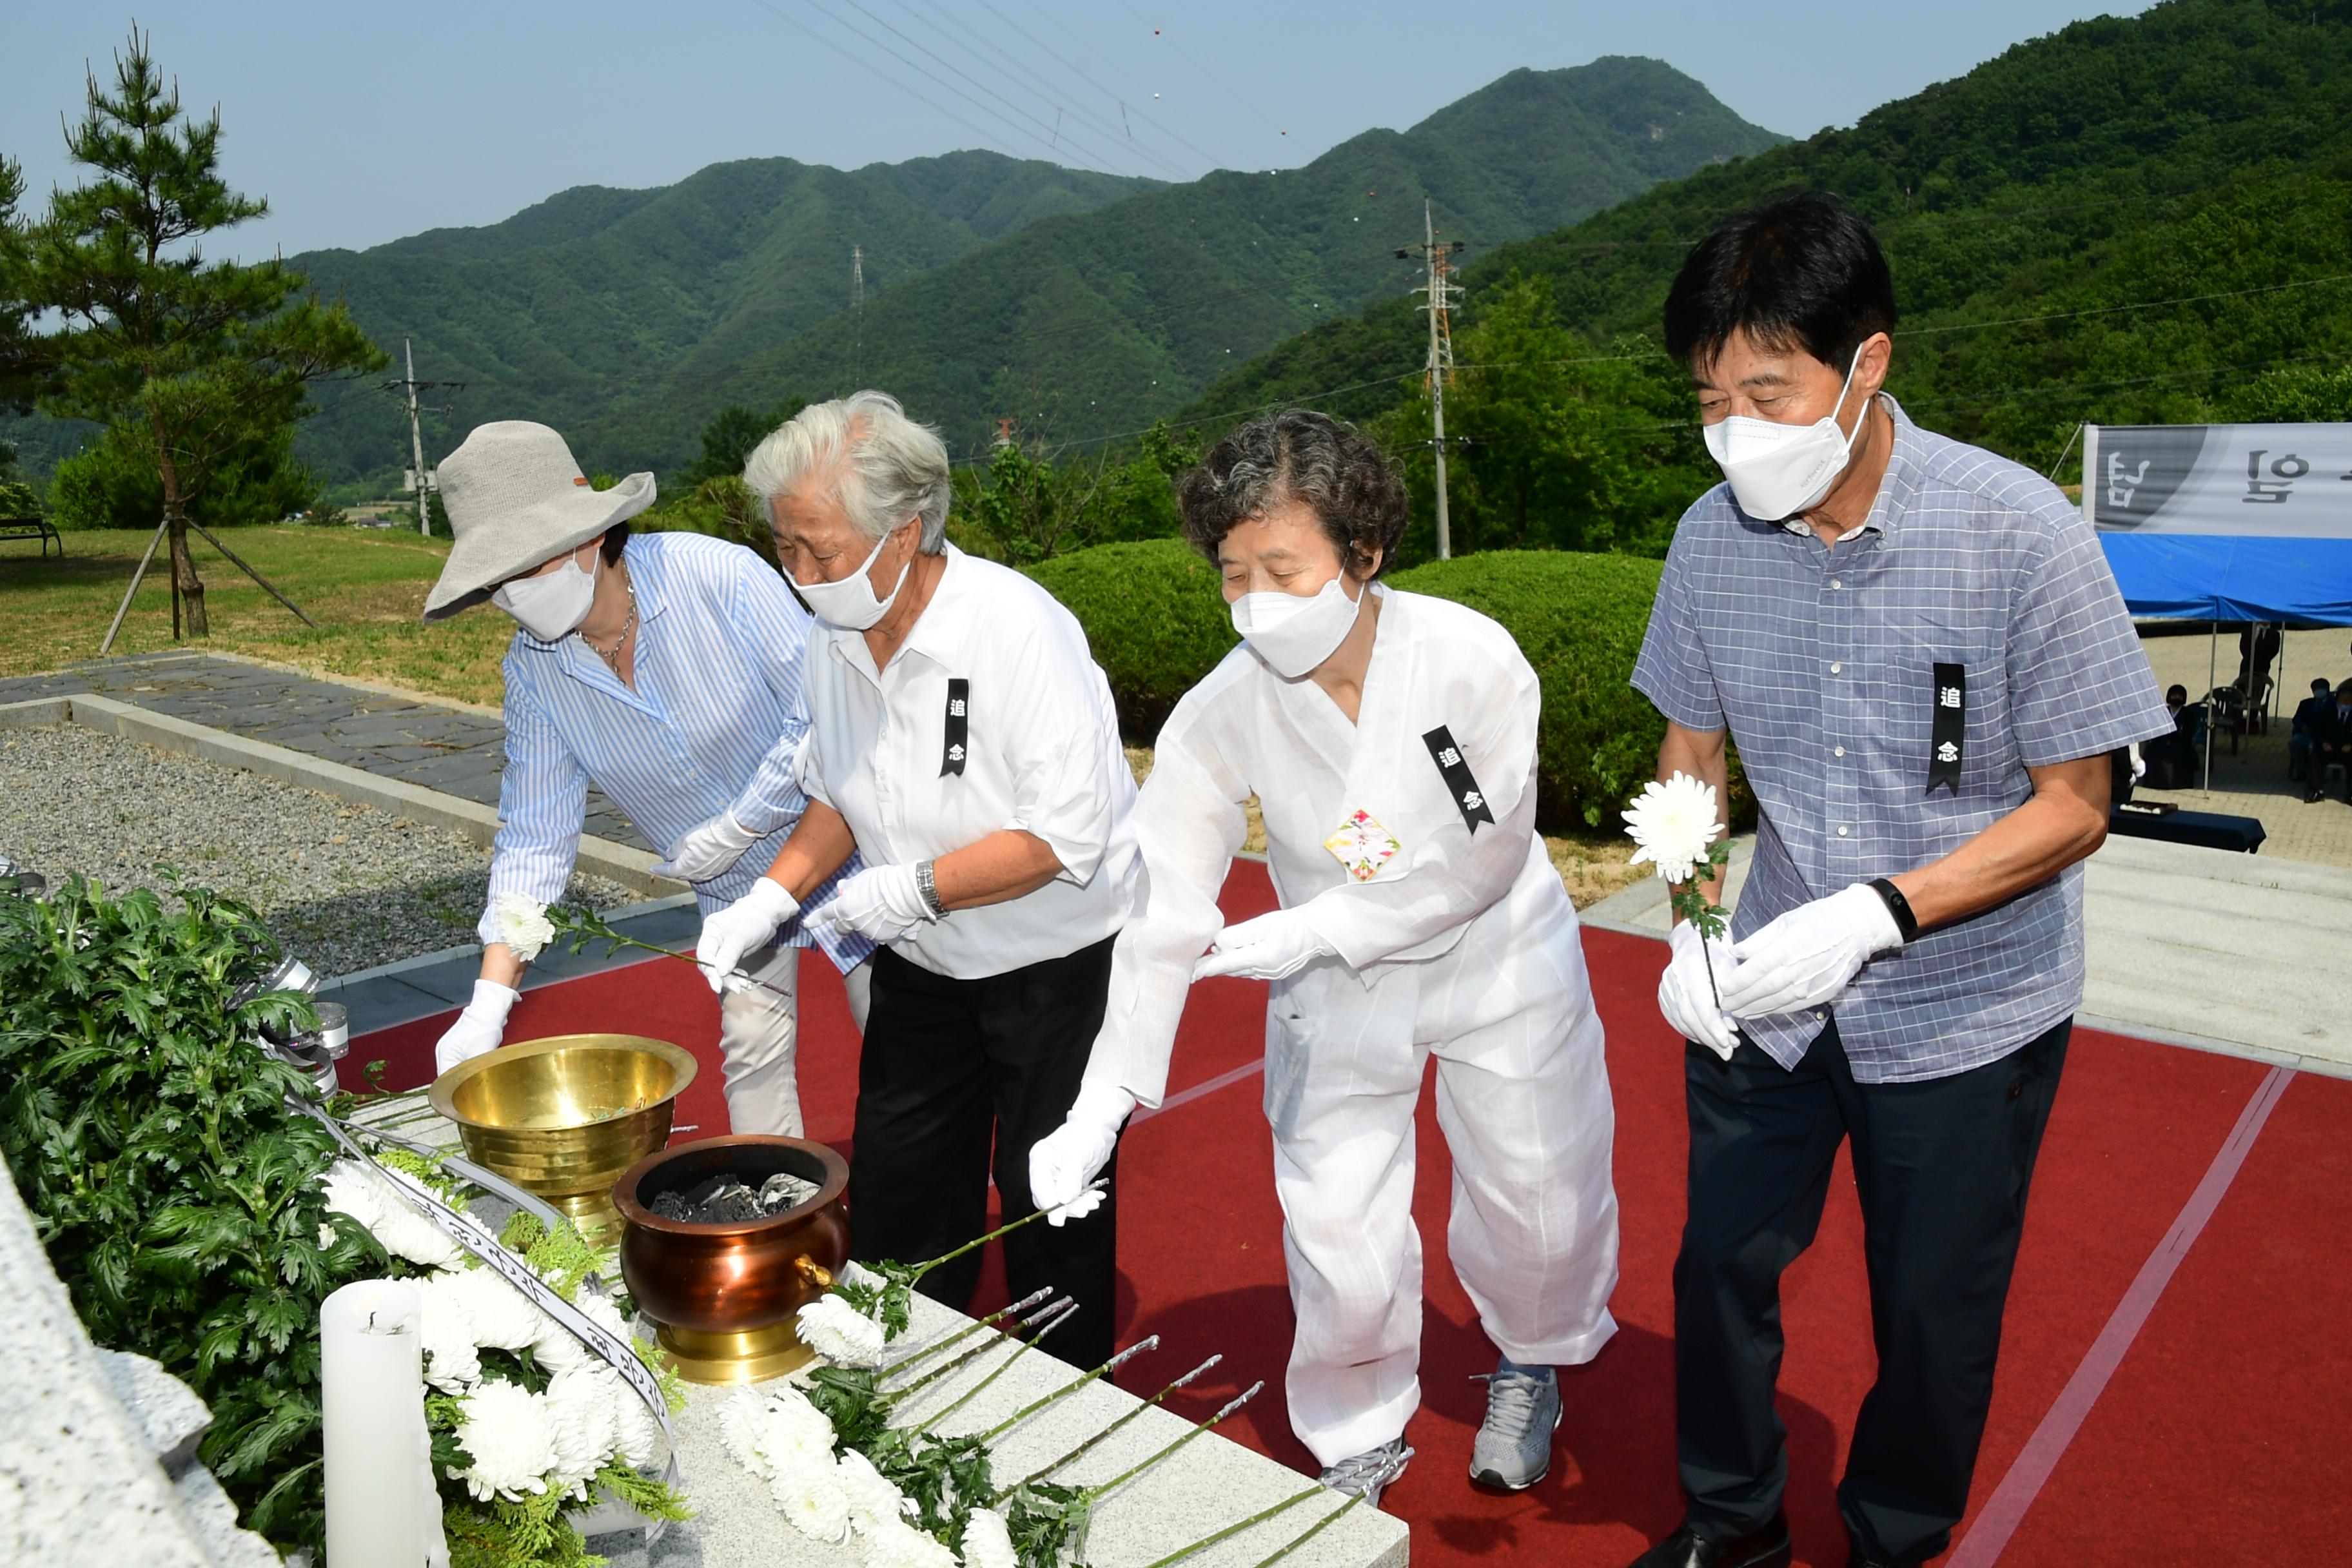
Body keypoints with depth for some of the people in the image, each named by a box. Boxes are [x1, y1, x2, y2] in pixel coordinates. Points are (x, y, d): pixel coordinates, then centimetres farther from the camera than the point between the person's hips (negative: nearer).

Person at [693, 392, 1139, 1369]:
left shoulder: (1020, 628, -27)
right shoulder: (833, 639, -5)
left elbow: (1067, 835, -27)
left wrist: (913, 888, -25)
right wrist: (771, 897, -6)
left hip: (1058, 965, -6)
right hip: (922, 967, 7)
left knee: (1050, 1202, 7)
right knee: (895, 1197, 15)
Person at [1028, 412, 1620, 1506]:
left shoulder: (1473, 659, -27)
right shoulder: (1219, 717, -22)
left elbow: (1485, 859, -19)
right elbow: (1166, 915, -21)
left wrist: (1311, 927, -24)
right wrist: (1100, 1108, -27)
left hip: (1500, 961, 0)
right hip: (1336, 990, 1)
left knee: (1539, 1202, 15)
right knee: (1338, 1237, 3)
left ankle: (1528, 1368, 49)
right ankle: (1359, 1441, 33)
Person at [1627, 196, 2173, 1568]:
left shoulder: (2021, 532, -21)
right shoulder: (1715, 537, -10)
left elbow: (2073, 808, -16)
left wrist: (1875, 915, -28)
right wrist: (1688, 924, -11)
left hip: (1967, 1013, -3)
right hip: (1769, 995, 3)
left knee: (1931, 1310, 13)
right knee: (1721, 1262, 15)